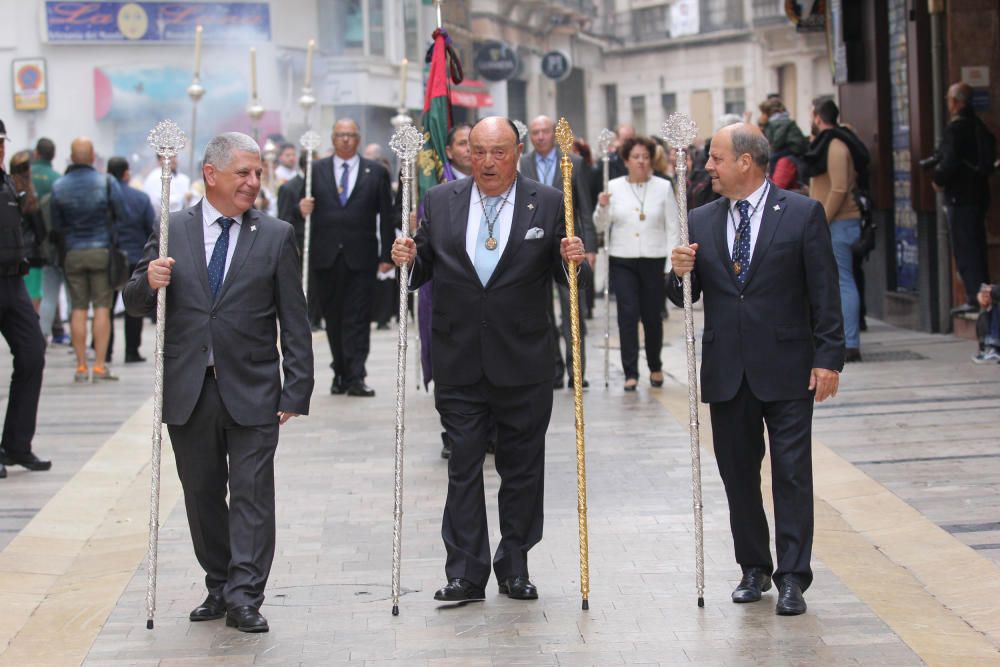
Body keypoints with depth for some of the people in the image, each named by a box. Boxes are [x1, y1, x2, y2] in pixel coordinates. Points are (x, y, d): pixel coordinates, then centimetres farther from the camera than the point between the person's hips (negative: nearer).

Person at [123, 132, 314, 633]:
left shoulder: (276, 236, 3)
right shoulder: (170, 230, 5)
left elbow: (294, 323, 2)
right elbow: (135, 305, 7)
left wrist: (295, 390, -5)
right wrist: (148, 282, -16)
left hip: (251, 391, -2)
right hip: (188, 390, 2)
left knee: (252, 493, -5)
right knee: (202, 495, 10)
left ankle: (244, 596, -1)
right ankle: (219, 587, 23)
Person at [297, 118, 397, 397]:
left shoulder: (376, 172, 7)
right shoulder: (315, 170, 9)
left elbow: (387, 216, 5)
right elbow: (304, 206, 7)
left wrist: (387, 255, 0)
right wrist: (302, 209, -18)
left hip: (360, 257, -2)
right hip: (325, 256, 2)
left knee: (358, 318, -5)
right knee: (333, 318, 8)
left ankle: (355, 377, -8)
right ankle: (340, 373, 17)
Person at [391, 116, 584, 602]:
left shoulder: (548, 204, 1)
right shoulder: (440, 202, 6)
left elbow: (564, 273, 2)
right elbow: (424, 269, 7)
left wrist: (573, 259, -20)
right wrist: (408, 258, -14)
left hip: (523, 361, -1)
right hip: (458, 361, 1)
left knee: (522, 467, 8)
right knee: (463, 466, 2)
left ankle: (514, 567, 19)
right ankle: (465, 572, 7)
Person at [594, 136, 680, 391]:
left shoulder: (663, 187, 3)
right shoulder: (614, 187, 4)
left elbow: (673, 228, 3)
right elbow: (602, 226, 7)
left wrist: (671, 265, -3)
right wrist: (602, 208, -13)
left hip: (654, 260, 0)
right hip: (622, 260, 0)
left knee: (652, 315, 5)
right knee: (628, 314, -7)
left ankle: (655, 367, 26)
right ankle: (630, 373, -2)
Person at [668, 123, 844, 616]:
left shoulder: (802, 214, -4)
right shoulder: (701, 222, 7)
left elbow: (824, 292, -4)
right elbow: (684, 298, 9)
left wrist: (828, 358, -9)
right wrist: (680, 274, -13)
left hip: (786, 369, -4)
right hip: (726, 371, 4)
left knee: (792, 473, -2)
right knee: (737, 473, 10)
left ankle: (792, 577, 4)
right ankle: (754, 567, 23)